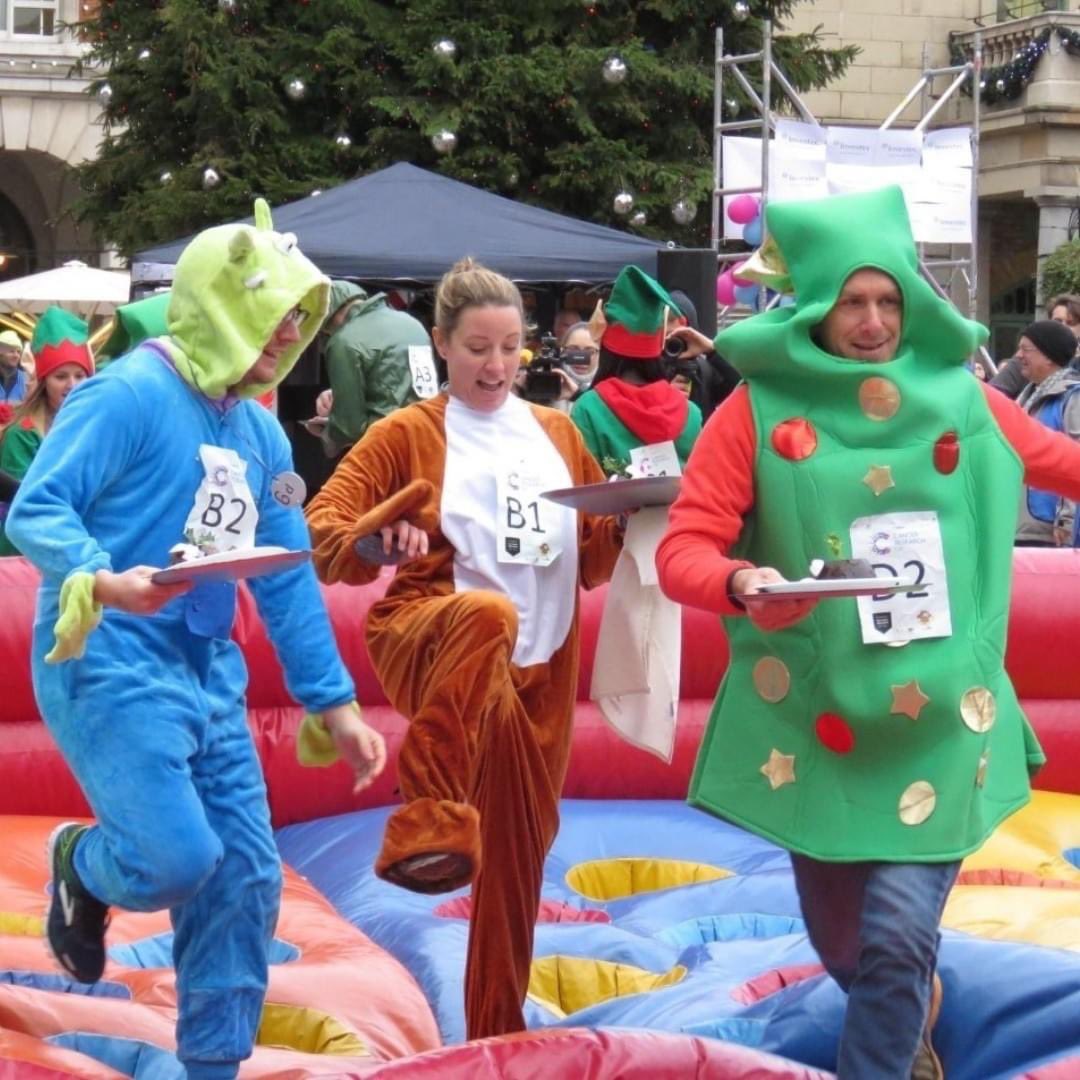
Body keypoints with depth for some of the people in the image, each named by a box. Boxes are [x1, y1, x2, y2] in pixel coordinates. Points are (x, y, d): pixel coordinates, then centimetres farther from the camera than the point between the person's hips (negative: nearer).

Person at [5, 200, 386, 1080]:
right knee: (178, 860, -18)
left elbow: (287, 579, 17)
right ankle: (79, 866, 17)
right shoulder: (130, 394, -12)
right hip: (112, 665, -8)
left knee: (245, 877, 4)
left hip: (209, 673, 8)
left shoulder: (260, 433, 12)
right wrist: (103, 581, -36)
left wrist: (334, 704, 15)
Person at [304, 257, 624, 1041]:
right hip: (426, 639, -5)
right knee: (487, 614, -41)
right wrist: (377, 540, -28)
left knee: (518, 852, 9)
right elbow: (320, 534, -8)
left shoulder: (557, 433, 13)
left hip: (540, 669, 5)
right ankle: (426, 828, -46)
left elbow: (595, 563, 15)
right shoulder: (408, 434, 0)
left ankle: (497, 1031, 26)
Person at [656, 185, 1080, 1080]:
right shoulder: (760, 410, -6)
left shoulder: (961, 399, 1)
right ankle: (915, 1007, 49)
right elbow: (683, 549, -11)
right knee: (842, 944, 15)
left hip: (937, 721, 0)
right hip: (814, 724, 0)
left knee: (898, 937, -12)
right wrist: (741, 587, -31)